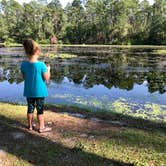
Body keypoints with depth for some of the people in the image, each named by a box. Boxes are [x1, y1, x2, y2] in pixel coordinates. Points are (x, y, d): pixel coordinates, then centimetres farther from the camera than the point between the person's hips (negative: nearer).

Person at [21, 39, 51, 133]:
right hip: (39, 91, -4)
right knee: (40, 110, 7)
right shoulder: (41, 65, -19)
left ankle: (30, 126, 31)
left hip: (29, 91, 4)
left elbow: (24, 77, 6)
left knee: (30, 108, 17)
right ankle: (41, 127, 18)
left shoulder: (24, 64, -6)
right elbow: (47, 78, -12)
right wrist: (48, 69, 3)